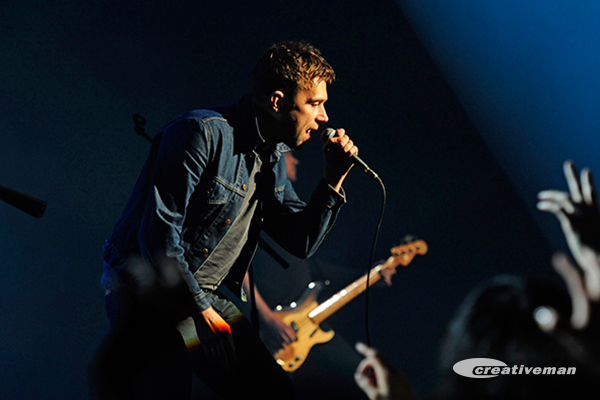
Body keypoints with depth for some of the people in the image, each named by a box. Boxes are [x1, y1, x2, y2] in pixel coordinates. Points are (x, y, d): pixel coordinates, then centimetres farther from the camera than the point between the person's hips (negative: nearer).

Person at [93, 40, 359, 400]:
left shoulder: (274, 158, 9)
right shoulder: (203, 132, -18)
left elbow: (302, 242, 12)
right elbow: (159, 229, -21)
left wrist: (333, 180, -1)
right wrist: (198, 309, -17)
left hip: (205, 295, 8)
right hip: (145, 288, -8)